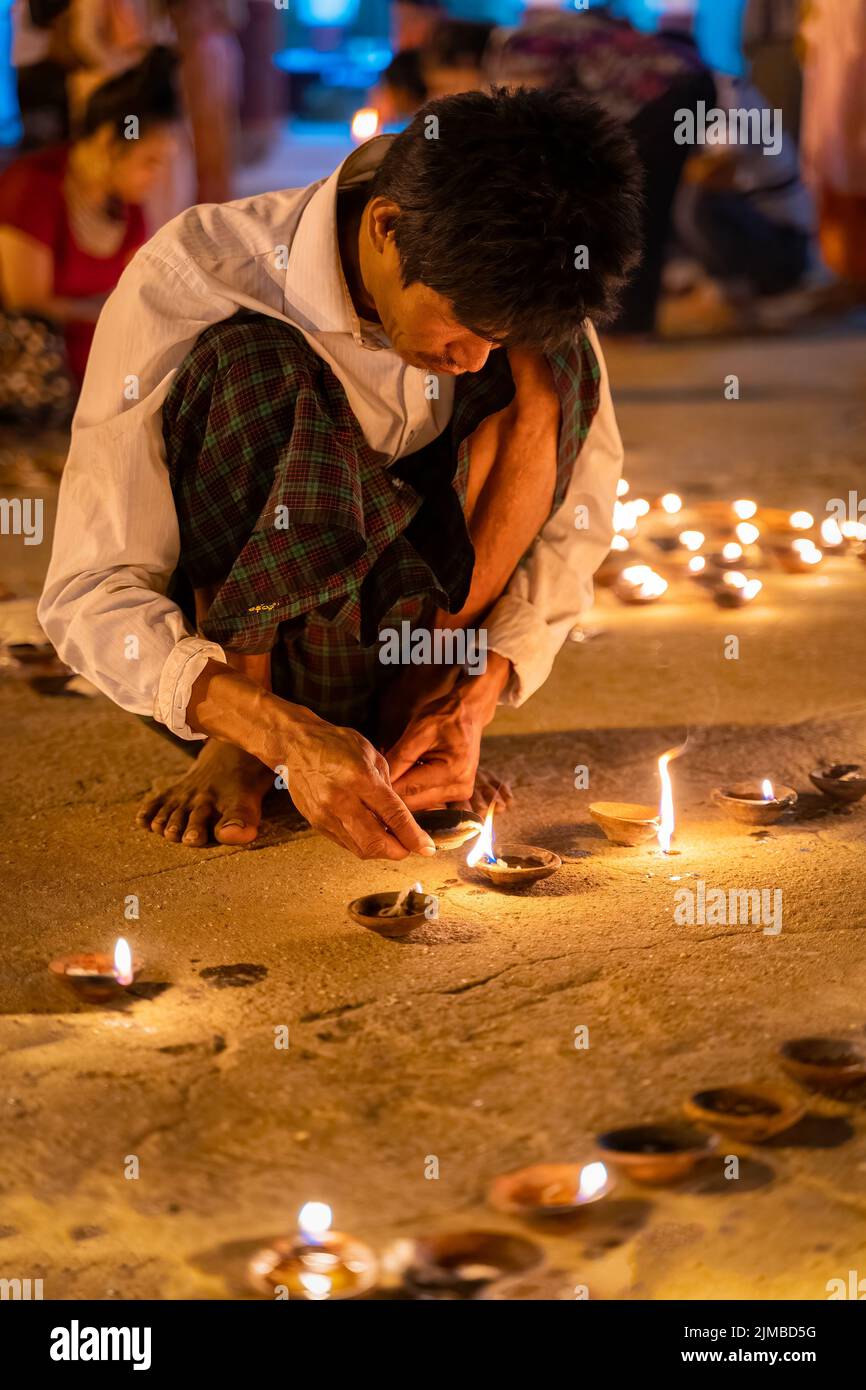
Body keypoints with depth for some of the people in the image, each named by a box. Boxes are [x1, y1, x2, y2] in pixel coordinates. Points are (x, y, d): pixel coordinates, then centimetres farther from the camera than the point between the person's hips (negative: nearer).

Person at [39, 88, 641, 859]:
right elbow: (90, 594, -27)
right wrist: (287, 738, -41)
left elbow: (574, 520, -6)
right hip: (223, 642, -3)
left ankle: (411, 706, -16)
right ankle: (241, 742, -19)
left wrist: (477, 695, -23)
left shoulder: (516, 299, -13)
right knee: (255, 362, -31)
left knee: (548, 366, -18)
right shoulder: (192, 278, -25)